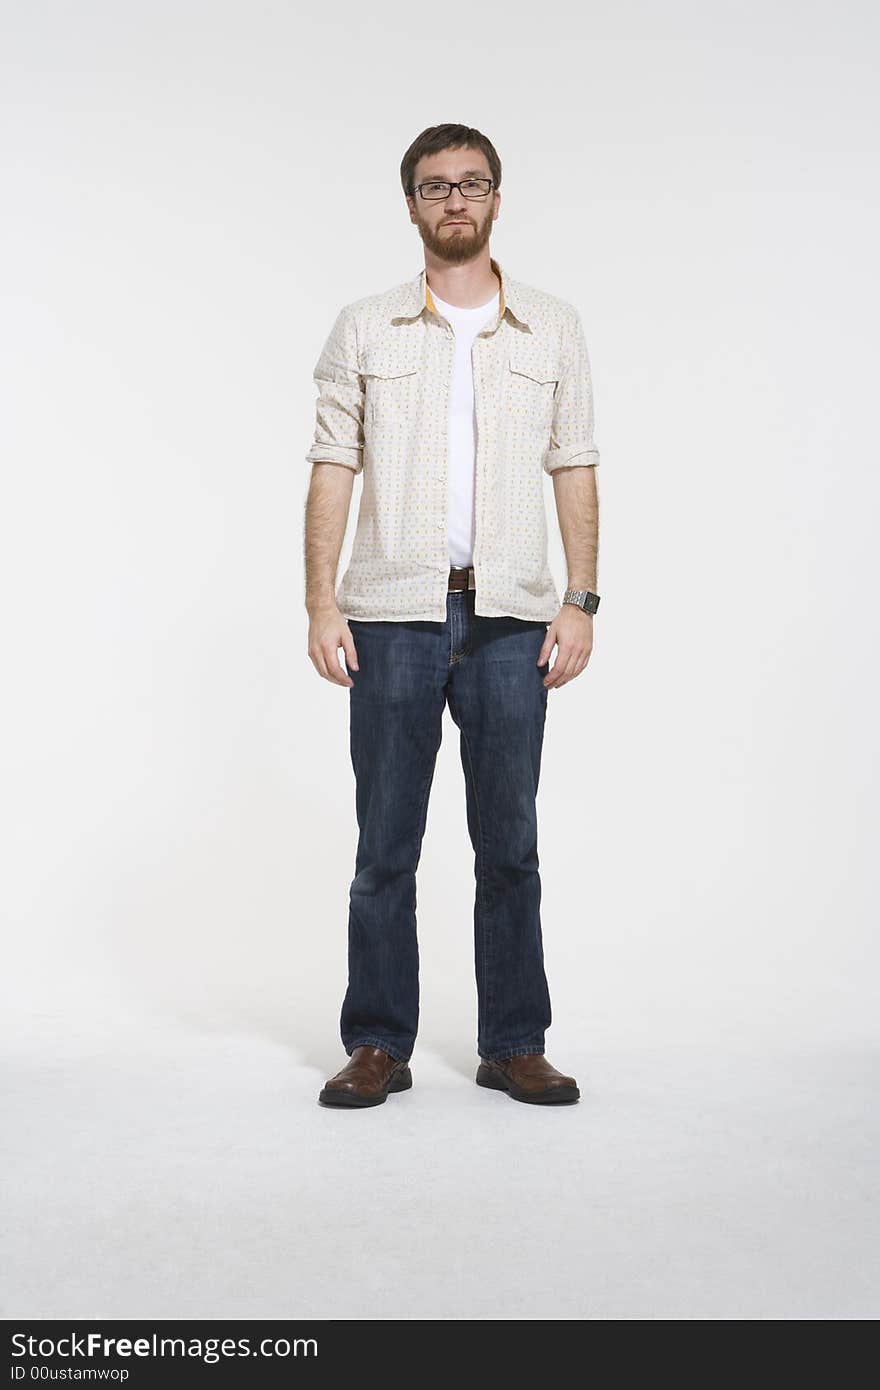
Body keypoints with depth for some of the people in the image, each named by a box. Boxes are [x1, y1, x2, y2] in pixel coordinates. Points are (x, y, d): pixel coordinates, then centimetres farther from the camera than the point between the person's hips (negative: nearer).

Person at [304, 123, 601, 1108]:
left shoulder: (554, 328, 11)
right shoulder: (364, 329, 8)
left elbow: (575, 472, 9)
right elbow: (332, 470, 4)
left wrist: (581, 601, 0)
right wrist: (319, 603, -5)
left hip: (511, 619, 1)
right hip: (392, 617, 0)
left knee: (509, 843, 6)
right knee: (385, 844, 3)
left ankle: (514, 1045, 17)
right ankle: (379, 1046, 15)